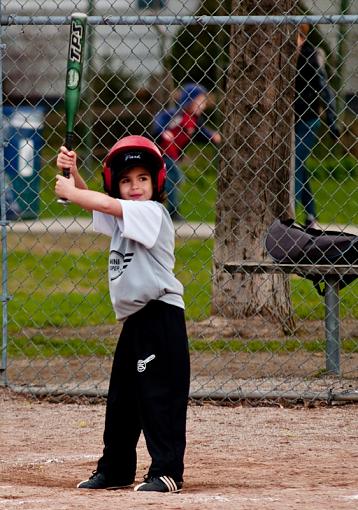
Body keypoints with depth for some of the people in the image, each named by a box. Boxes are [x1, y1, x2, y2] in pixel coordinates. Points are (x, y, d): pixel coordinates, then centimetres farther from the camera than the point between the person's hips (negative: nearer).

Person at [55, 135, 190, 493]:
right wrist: (72, 173, -5)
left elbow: (106, 204, -22)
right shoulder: (122, 217, 14)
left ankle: (167, 472, -8)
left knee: (159, 396, -10)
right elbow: (91, 200, 13)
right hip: (134, 318, 9)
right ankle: (115, 470, 24)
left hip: (161, 317, -9)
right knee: (121, 397, 15)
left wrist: (70, 192, -10)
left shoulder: (152, 213, -12)